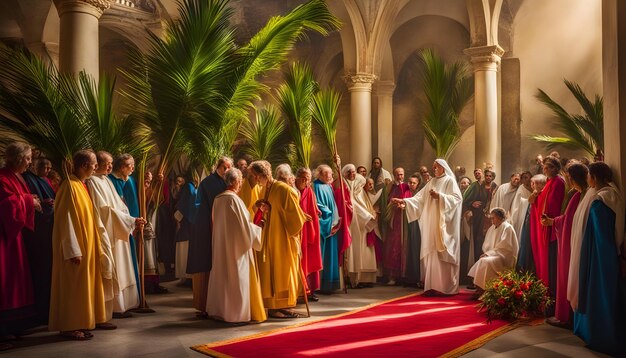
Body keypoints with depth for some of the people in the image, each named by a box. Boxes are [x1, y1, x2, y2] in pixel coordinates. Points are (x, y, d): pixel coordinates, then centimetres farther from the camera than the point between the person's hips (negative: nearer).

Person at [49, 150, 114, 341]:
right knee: (74, 284, -2)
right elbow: (66, 219, -19)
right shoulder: (70, 185, -15)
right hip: (76, 245, -9)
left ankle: (89, 320, 20)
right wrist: (74, 250, -22)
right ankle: (69, 326, 7)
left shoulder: (81, 184, 11)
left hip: (87, 244, 9)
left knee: (87, 282, 12)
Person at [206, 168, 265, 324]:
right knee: (238, 277, -1)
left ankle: (219, 310, 21)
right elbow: (244, 224, -14)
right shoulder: (233, 198, -17)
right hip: (236, 244, -8)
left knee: (222, 274, 14)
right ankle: (238, 312, 4)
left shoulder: (218, 199, 6)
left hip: (221, 244, 8)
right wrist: (259, 230, 2)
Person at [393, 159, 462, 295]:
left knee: (444, 254, -6)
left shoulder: (450, 181, 1)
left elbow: (457, 198, -11)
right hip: (431, 225, 6)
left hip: (444, 225, -6)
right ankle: (434, 286, 7)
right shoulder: (431, 182, 17)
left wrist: (439, 196, -19)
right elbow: (419, 198, 11)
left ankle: (447, 287, -1)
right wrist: (404, 201, -2)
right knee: (432, 254, 3)